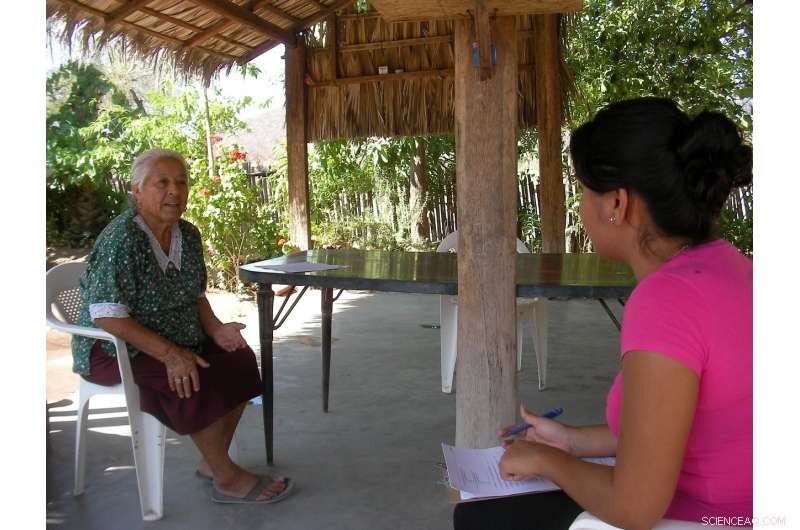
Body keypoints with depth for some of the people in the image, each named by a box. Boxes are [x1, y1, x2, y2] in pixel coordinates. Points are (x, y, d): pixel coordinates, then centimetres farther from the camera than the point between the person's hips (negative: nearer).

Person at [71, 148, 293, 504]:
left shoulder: (187, 234, 3)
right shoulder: (121, 239, -22)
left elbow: (194, 295, 14)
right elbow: (107, 318, -28)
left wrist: (215, 328, -6)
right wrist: (170, 354, -31)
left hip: (177, 341, 8)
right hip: (116, 350, -8)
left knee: (239, 358, -6)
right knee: (199, 382, -27)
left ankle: (212, 461, 7)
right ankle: (226, 479, -9)